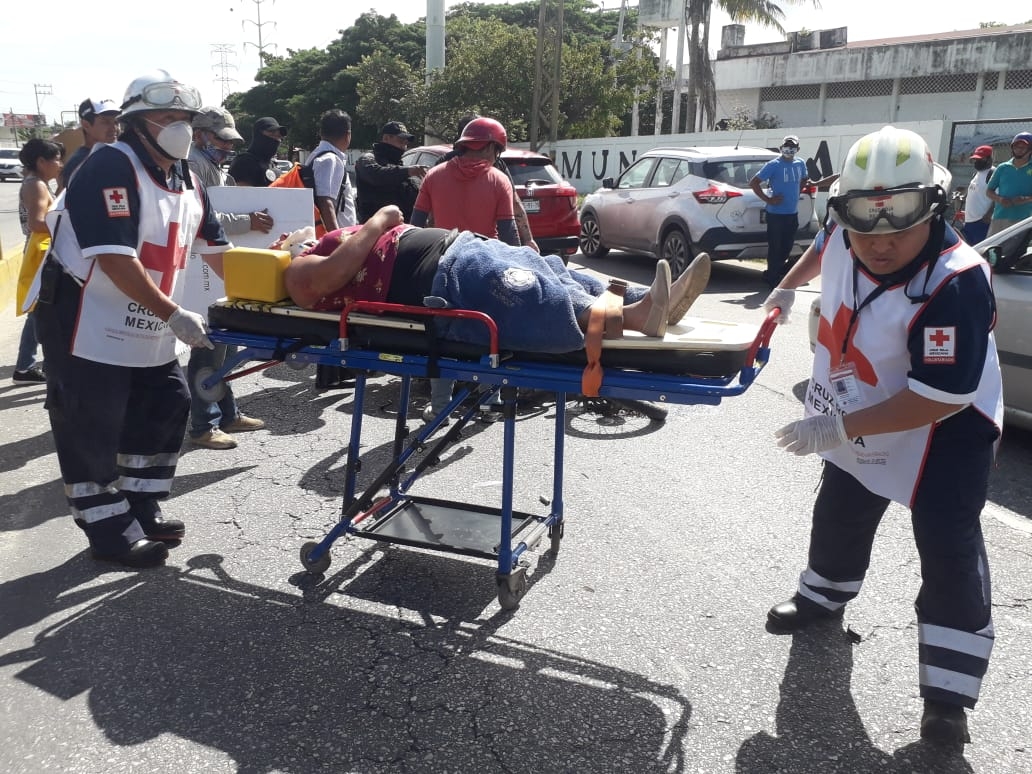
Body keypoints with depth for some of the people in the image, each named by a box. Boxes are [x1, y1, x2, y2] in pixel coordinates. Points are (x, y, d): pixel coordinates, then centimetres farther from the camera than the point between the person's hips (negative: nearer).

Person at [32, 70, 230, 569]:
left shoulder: (185, 182, 9)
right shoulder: (111, 167, -18)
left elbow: (214, 248, 13)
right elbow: (115, 259, -26)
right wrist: (174, 315, -27)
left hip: (144, 331, 9)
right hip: (86, 324, -9)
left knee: (166, 407, 13)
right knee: (92, 430, 0)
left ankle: (140, 510, 27)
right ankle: (110, 533, 12)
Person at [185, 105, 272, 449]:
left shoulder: (214, 167, 22)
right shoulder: (192, 165, -12)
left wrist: (253, 219, 17)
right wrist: (247, 221, -29)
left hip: (223, 268, 10)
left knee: (225, 344, 15)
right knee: (208, 349, -8)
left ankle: (227, 413, 25)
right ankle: (203, 426, -1)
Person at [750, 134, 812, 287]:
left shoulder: (800, 164, 9)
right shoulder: (773, 165, -10)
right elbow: (753, 183, -12)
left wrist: (805, 184, 6)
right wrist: (768, 199, -14)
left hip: (793, 213, 7)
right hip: (776, 213, -7)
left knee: (787, 246, 12)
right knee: (775, 247, -3)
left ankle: (771, 274, 28)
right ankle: (773, 279, 8)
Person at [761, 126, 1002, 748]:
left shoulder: (954, 284, -36)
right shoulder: (843, 240, -15)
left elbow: (940, 400, -36)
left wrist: (839, 427, -35)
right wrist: (788, 287, 21)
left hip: (947, 432, -7)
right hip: (861, 426, 7)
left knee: (948, 550, -9)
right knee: (839, 517, 21)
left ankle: (948, 694, 1)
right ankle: (825, 596, 47)